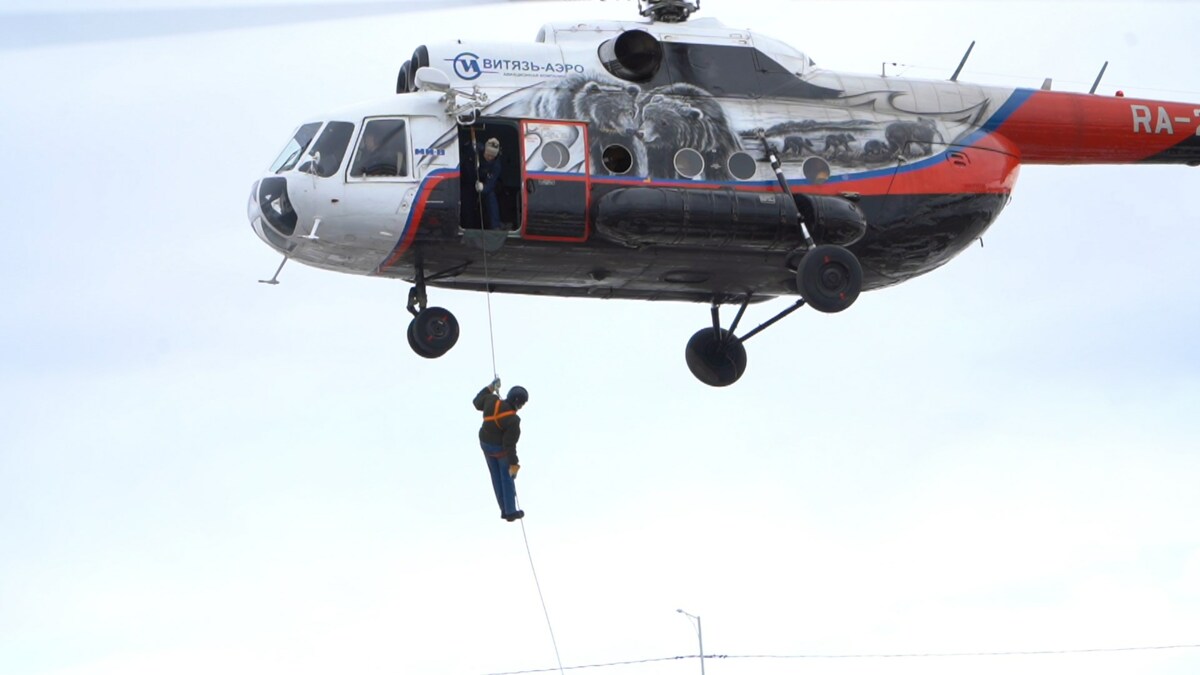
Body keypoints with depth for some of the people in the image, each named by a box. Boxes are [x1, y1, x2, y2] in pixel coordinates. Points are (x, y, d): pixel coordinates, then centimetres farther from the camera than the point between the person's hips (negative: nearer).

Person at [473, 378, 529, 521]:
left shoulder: (492, 401, -20)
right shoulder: (513, 421, -32)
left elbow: (478, 402, 4)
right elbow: (509, 444, -26)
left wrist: (491, 387, 14)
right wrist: (513, 463, -17)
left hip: (485, 444, 6)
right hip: (501, 449, -6)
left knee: (496, 477, 20)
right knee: (507, 477, 14)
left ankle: (504, 510, 31)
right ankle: (511, 512, 25)